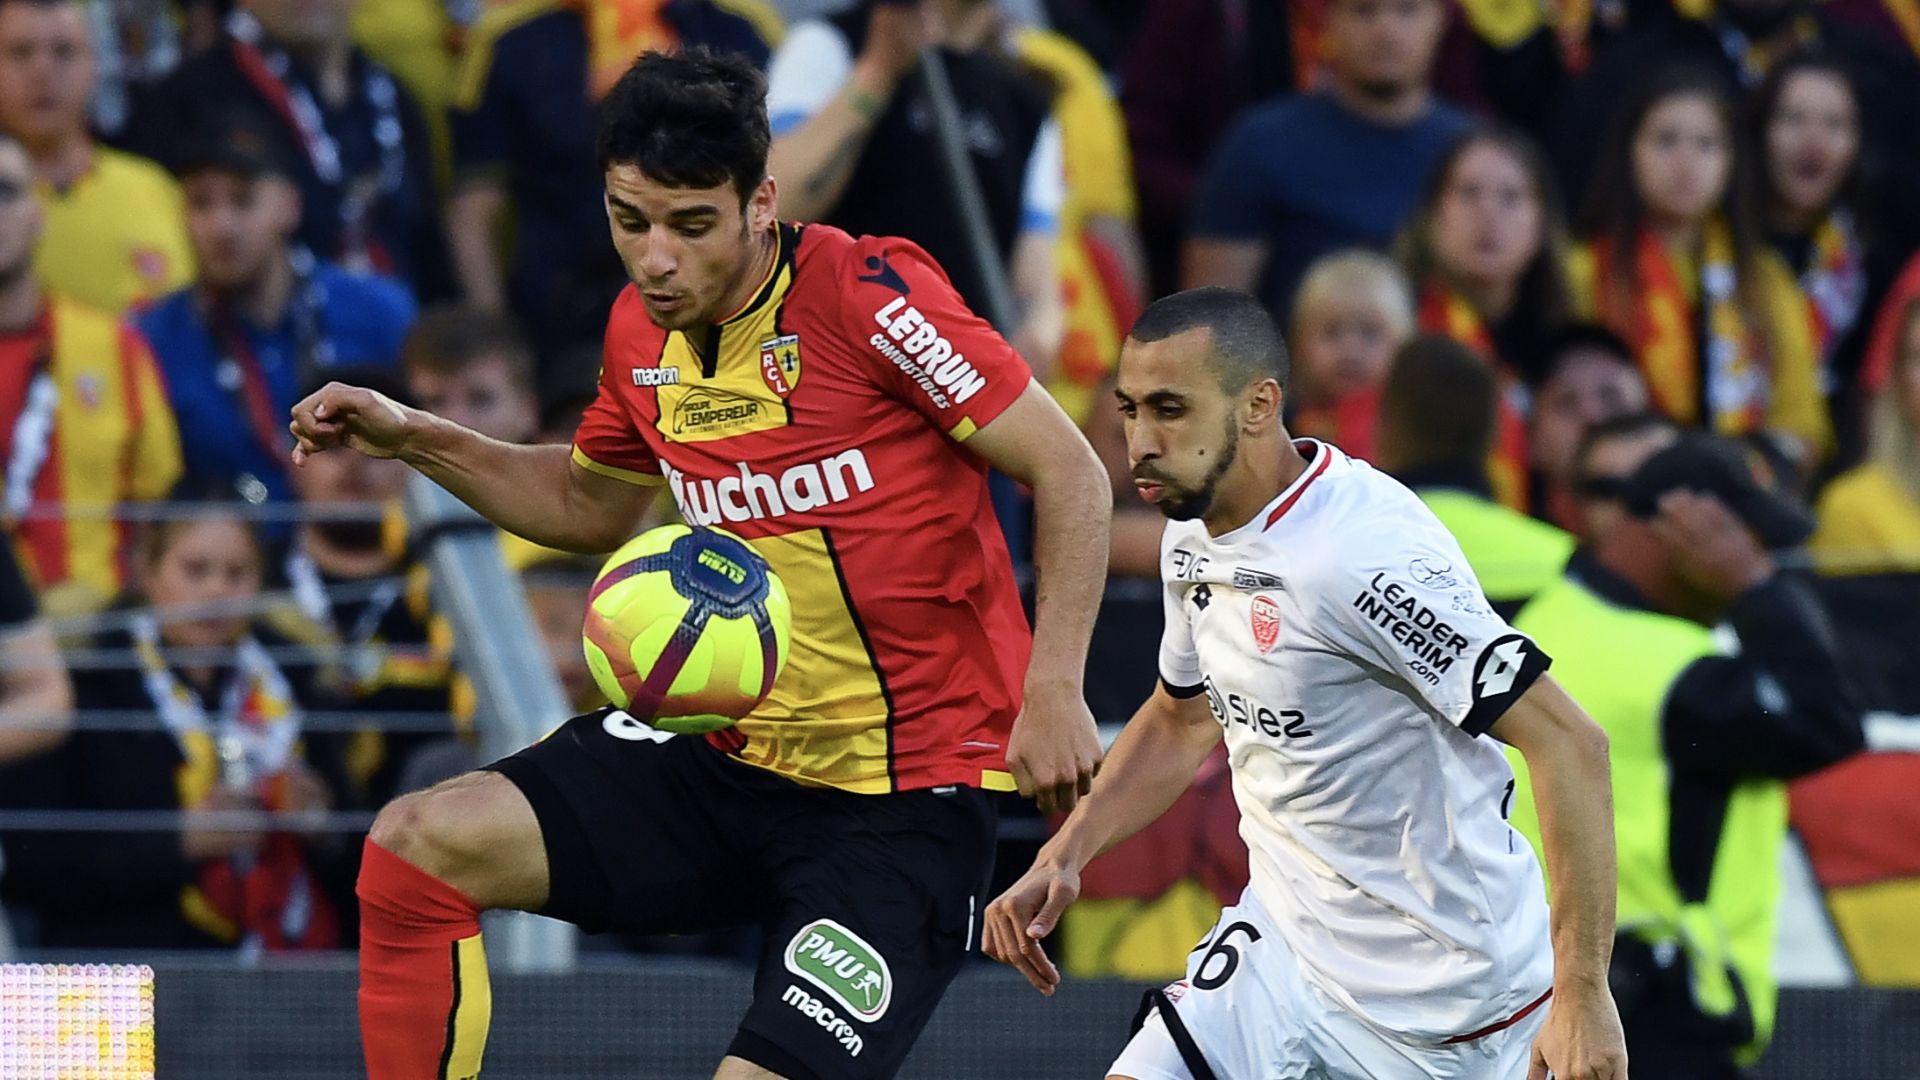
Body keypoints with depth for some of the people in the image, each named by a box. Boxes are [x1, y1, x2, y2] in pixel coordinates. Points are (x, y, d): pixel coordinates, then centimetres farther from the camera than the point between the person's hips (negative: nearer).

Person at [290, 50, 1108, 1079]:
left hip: (901, 799, -7)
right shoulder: (640, 333, 5)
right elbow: (590, 505, 27)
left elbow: (1069, 471, -12)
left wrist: (1054, 693, -20)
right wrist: (413, 439, 13)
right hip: (730, 756, 7)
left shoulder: (867, 293, -17)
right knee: (416, 844, -8)